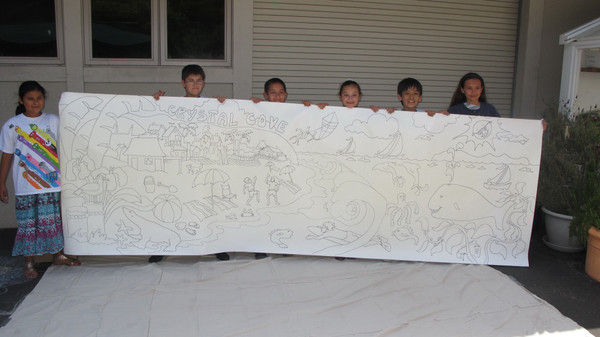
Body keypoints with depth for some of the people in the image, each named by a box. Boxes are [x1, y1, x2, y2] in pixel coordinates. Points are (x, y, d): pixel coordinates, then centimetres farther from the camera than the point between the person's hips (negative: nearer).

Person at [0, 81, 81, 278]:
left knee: (56, 220, 10)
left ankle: (59, 255, 26)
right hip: (26, 186, -2)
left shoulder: (53, 121, 4)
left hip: (53, 183, 2)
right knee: (28, 224, 3)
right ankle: (29, 264, 16)